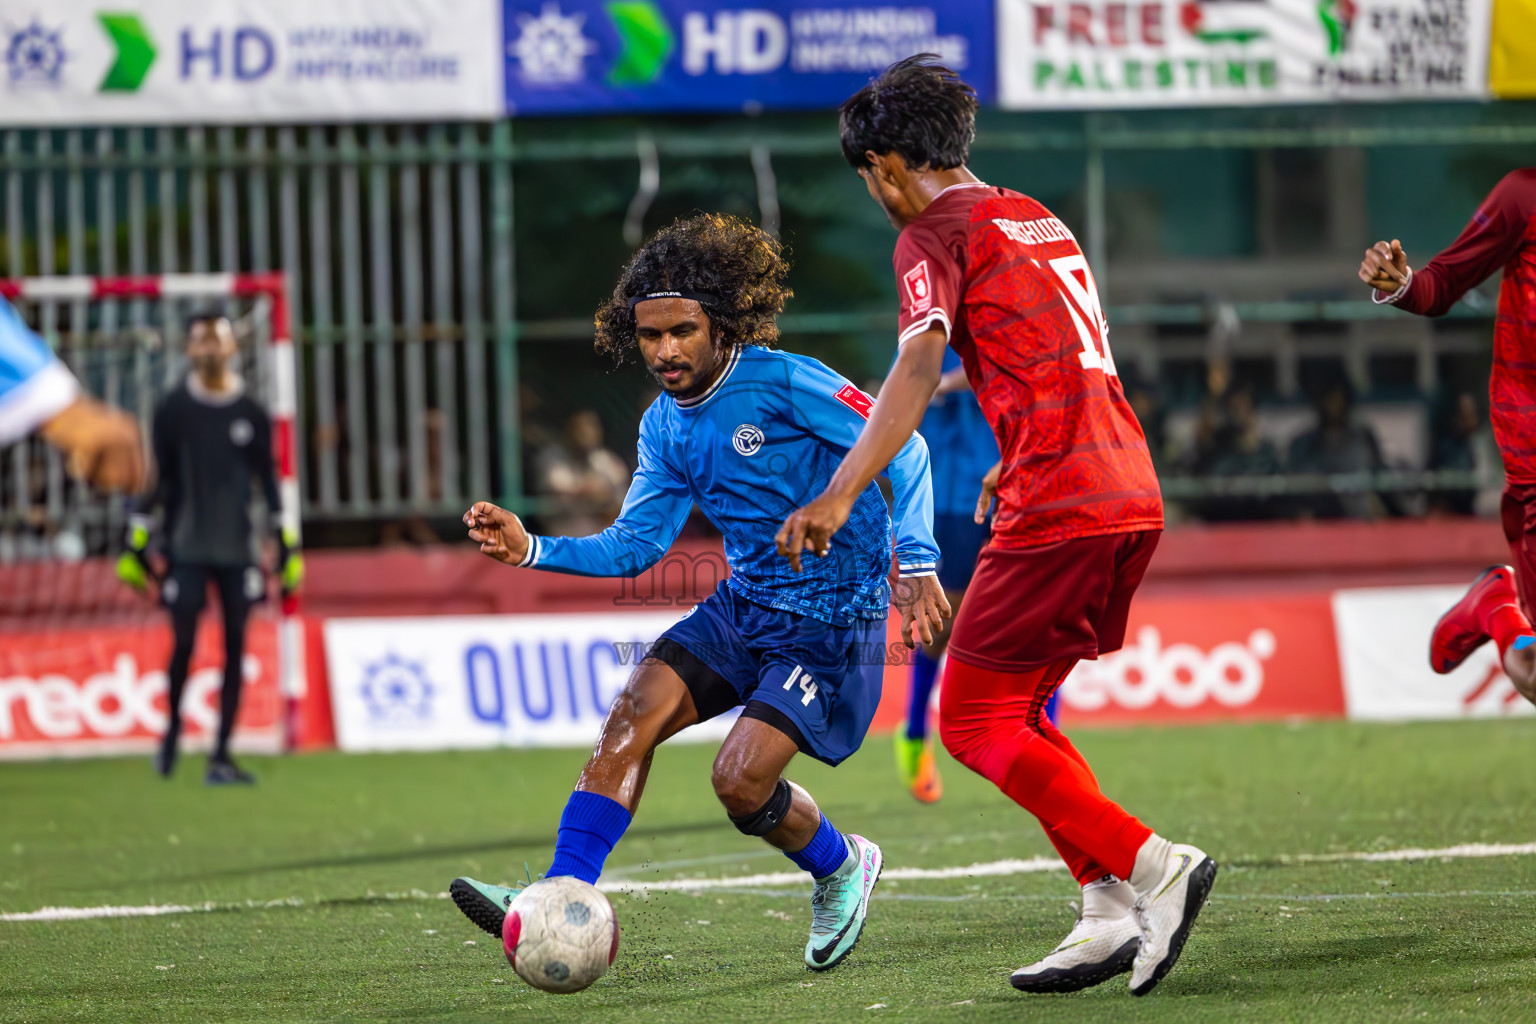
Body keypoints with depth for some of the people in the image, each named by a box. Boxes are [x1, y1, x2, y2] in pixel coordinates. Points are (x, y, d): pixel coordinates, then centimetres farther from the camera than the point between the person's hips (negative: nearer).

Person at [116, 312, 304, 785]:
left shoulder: (251, 414, 5)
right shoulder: (172, 411, 1)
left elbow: (269, 480, 10)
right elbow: (155, 479, 4)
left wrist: (286, 544, 7)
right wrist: (136, 542, 0)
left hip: (238, 549, 2)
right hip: (186, 547, -2)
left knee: (235, 647, -1)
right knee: (183, 643, -5)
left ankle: (221, 755, 3)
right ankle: (172, 729, 21)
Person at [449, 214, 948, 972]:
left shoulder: (782, 382, -17)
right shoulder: (665, 427, 6)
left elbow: (902, 448, -17)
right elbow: (634, 545, 10)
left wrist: (916, 563, -27)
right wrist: (532, 550, -5)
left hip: (831, 618, -7)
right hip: (743, 606, 7)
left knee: (741, 779, -17)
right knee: (635, 711, -14)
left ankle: (841, 869, 15)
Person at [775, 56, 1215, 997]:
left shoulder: (936, 237, -3)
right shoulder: (1035, 217, 23)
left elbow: (921, 365, -19)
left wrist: (841, 494, -27)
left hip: (1058, 511, -9)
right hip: (1132, 495, 9)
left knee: (974, 723, -3)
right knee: (1017, 711, 16)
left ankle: (1151, 868, -14)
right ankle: (1113, 914, 6)